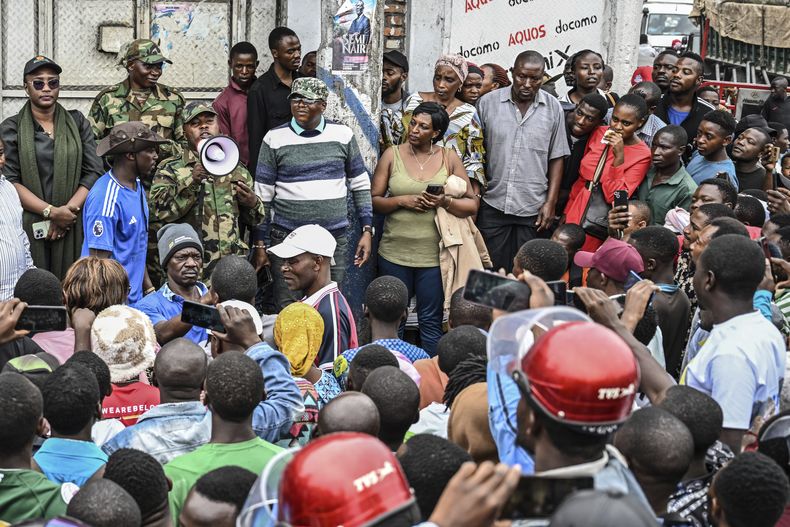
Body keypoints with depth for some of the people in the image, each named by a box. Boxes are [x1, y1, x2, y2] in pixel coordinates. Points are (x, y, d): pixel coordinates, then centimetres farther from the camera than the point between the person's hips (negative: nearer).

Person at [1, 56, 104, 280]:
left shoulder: (77, 123, 11)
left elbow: (94, 171, 4)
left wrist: (69, 210, -9)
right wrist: (51, 212, -14)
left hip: (72, 227, 2)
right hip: (28, 226, -2)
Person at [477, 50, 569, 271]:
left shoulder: (553, 108, 2)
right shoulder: (488, 102, -1)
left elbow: (556, 159, 5)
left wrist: (550, 203, -1)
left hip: (533, 209, 0)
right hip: (493, 204, 0)